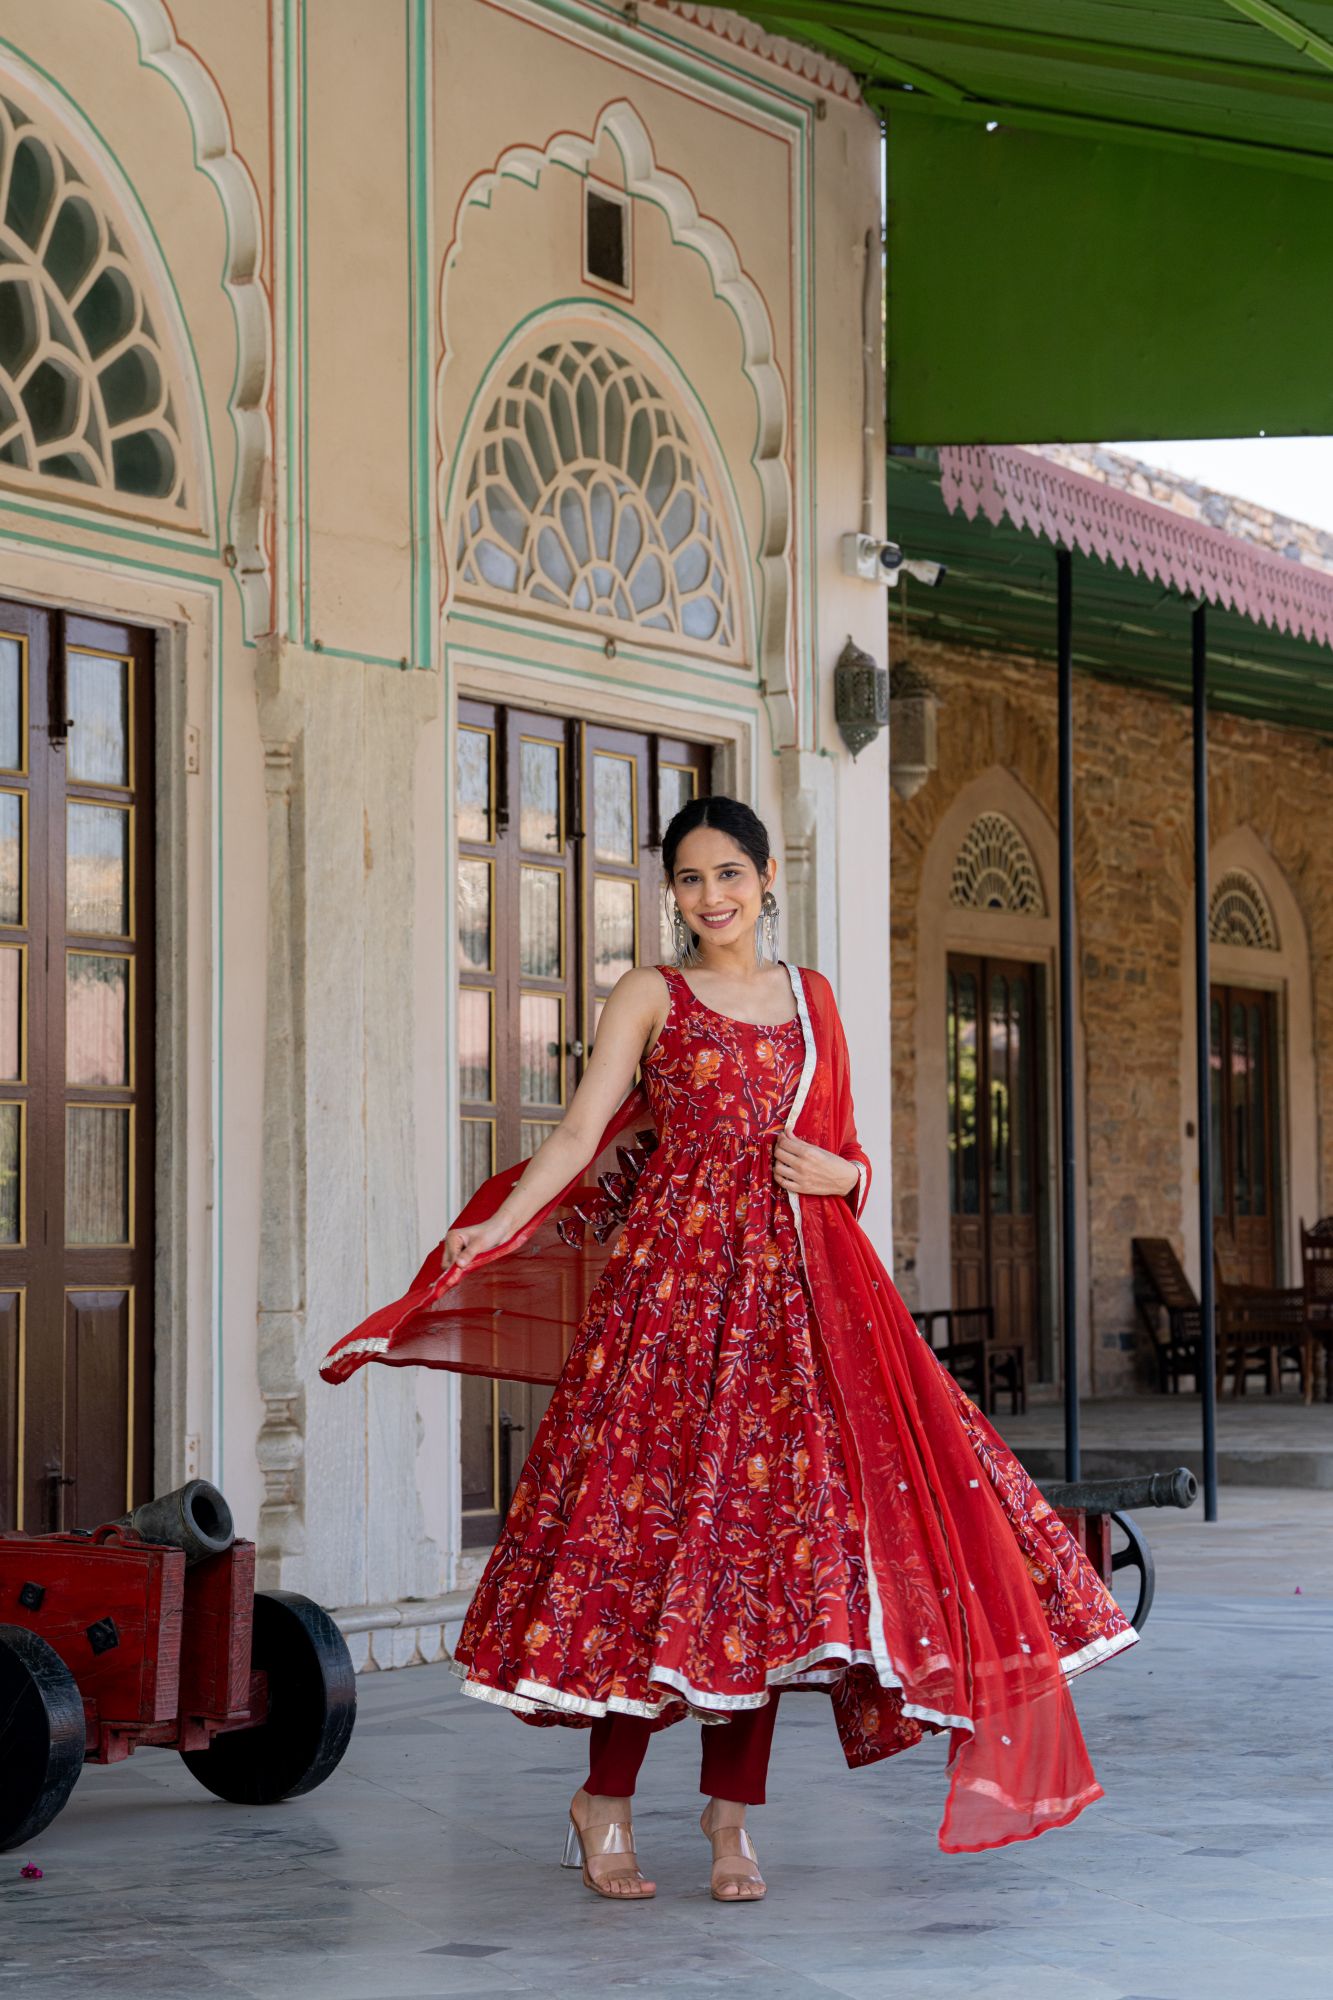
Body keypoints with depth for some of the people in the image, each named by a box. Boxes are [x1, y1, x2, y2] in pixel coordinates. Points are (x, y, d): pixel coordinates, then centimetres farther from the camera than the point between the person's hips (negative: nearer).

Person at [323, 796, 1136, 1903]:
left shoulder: (812, 998, 16)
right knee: (656, 1514, -7)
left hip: (794, 1281, 3)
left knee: (772, 1526, -3)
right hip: (673, 1273, -3)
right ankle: (605, 1801, 4)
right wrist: (494, 1230, -18)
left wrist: (836, 1173, -3)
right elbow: (581, 1133, -4)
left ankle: (732, 1812, 3)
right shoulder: (649, 996, 5)